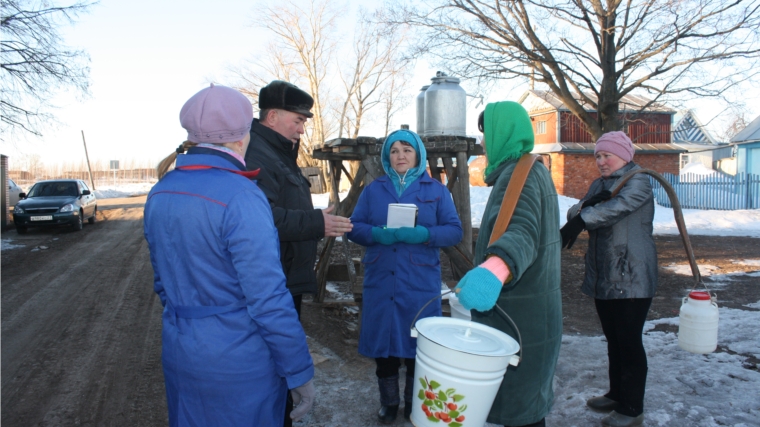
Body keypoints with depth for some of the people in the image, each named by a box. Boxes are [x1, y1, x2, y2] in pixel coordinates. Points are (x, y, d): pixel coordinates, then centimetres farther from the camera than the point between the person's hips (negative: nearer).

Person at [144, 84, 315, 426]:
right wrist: (300, 372, -14)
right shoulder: (240, 196, -23)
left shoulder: (160, 193, 1)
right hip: (238, 365, -7)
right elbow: (268, 299, -23)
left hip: (178, 356, 7)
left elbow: (162, 281, 11)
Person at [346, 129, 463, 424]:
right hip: (381, 281, 2)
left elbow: (454, 231, -1)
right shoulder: (373, 190, 10)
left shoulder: (437, 190, 5)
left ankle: (415, 407, 27)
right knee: (383, 344, 9)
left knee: (418, 345, 6)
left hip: (420, 283, -1)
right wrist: (376, 234, -18)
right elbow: (354, 227, 4)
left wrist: (424, 234, -20)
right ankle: (389, 405, 30)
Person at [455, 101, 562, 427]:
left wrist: (495, 267, -57)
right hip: (531, 311, 11)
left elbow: (522, 231, -38)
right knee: (528, 398, 23)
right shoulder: (534, 171, 16)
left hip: (518, 314, -11)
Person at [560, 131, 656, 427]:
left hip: (632, 279, -7)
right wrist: (586, 206, -21)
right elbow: (573, 213, 0)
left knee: (629, 342, -1)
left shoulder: (638, 183, -7)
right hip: (603, 277, 7)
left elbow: (617, 207, -27)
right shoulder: (598, 184, 14)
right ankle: (617, 394, 31)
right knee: (613, 340, 17)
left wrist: (581, 219, -28)